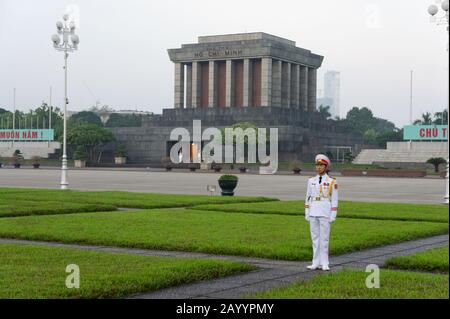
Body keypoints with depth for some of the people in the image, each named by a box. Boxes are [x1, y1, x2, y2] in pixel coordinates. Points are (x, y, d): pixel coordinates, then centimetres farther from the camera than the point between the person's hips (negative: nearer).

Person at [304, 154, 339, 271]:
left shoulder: (332, 182, -2)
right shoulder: (311, 181, 9)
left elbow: (334, 200, -2)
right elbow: (308, 198, 12)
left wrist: (333, 216, -7)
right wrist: (307, 213, 7)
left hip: (325, 212, -4)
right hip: (313, 212, 4)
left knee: (324, 237, -3)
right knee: (315, 237, 6)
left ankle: (324, 263, 2)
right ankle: (316, 263, 10)